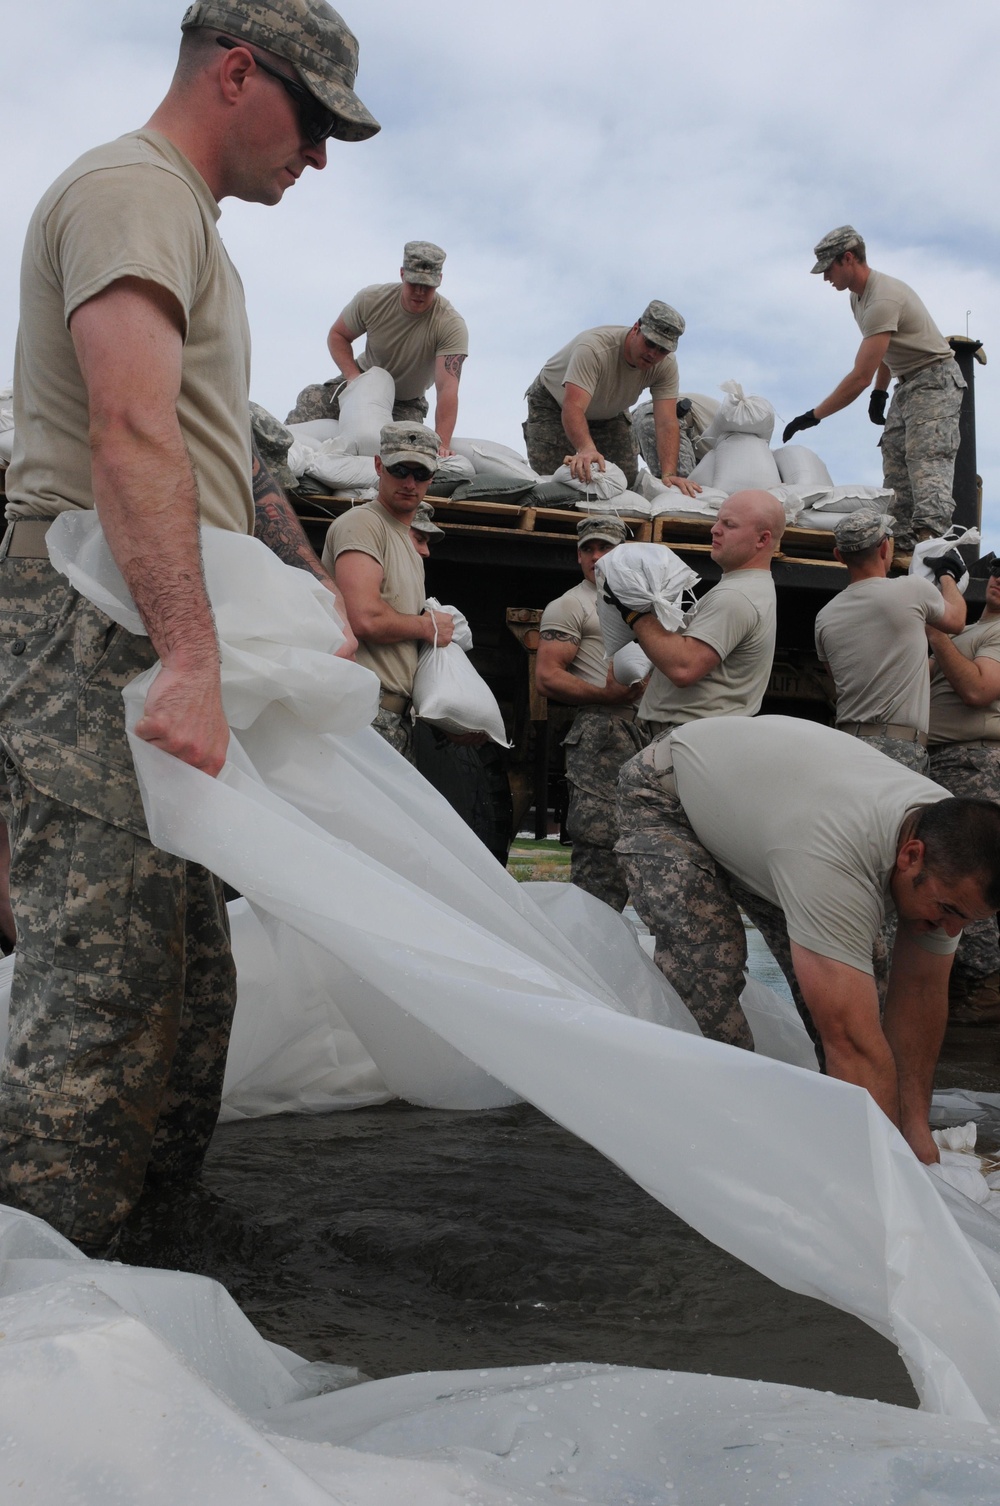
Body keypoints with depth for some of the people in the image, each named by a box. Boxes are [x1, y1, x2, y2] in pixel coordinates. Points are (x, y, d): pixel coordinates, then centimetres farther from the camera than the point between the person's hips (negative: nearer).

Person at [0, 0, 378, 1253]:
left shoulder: (191, 223, 28)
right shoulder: (134, 188, -6)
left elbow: (223, 453, 30)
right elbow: (135, 434, -23)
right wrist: (191, 659, -32)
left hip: (156, 642, 10)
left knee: (184, 973, 12)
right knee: (104, 986, -13)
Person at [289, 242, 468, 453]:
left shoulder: (452, 325, -26)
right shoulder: (372, 299, -17)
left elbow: (447, 388, -36)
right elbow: (337, 335, -1)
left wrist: (442, 444, -47)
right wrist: (353, 376, -20)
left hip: (407, 405, -1)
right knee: (310, 400, -19)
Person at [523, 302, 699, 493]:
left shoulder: (666, 365, -24)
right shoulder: (594, 348, -40)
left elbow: (667, 423, -30)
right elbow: (573, 409, -51)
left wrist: (669, 475, -46)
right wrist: (586, 449, -70)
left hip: (609, 411, 4)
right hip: (553, 403, -4)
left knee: (628, 480, -11)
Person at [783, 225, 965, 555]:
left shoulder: (882, 300, -25)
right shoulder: (859, 296, 7)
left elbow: (860, 377, -29)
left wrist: (813, 416, -26)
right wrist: (879, 393, 17)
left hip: (935, 380, -10)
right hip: (906, 384, 10)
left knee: (927, 466, -22)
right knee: (895, 466, 0)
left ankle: (929, 538, -32)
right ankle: (901, 544, -3)